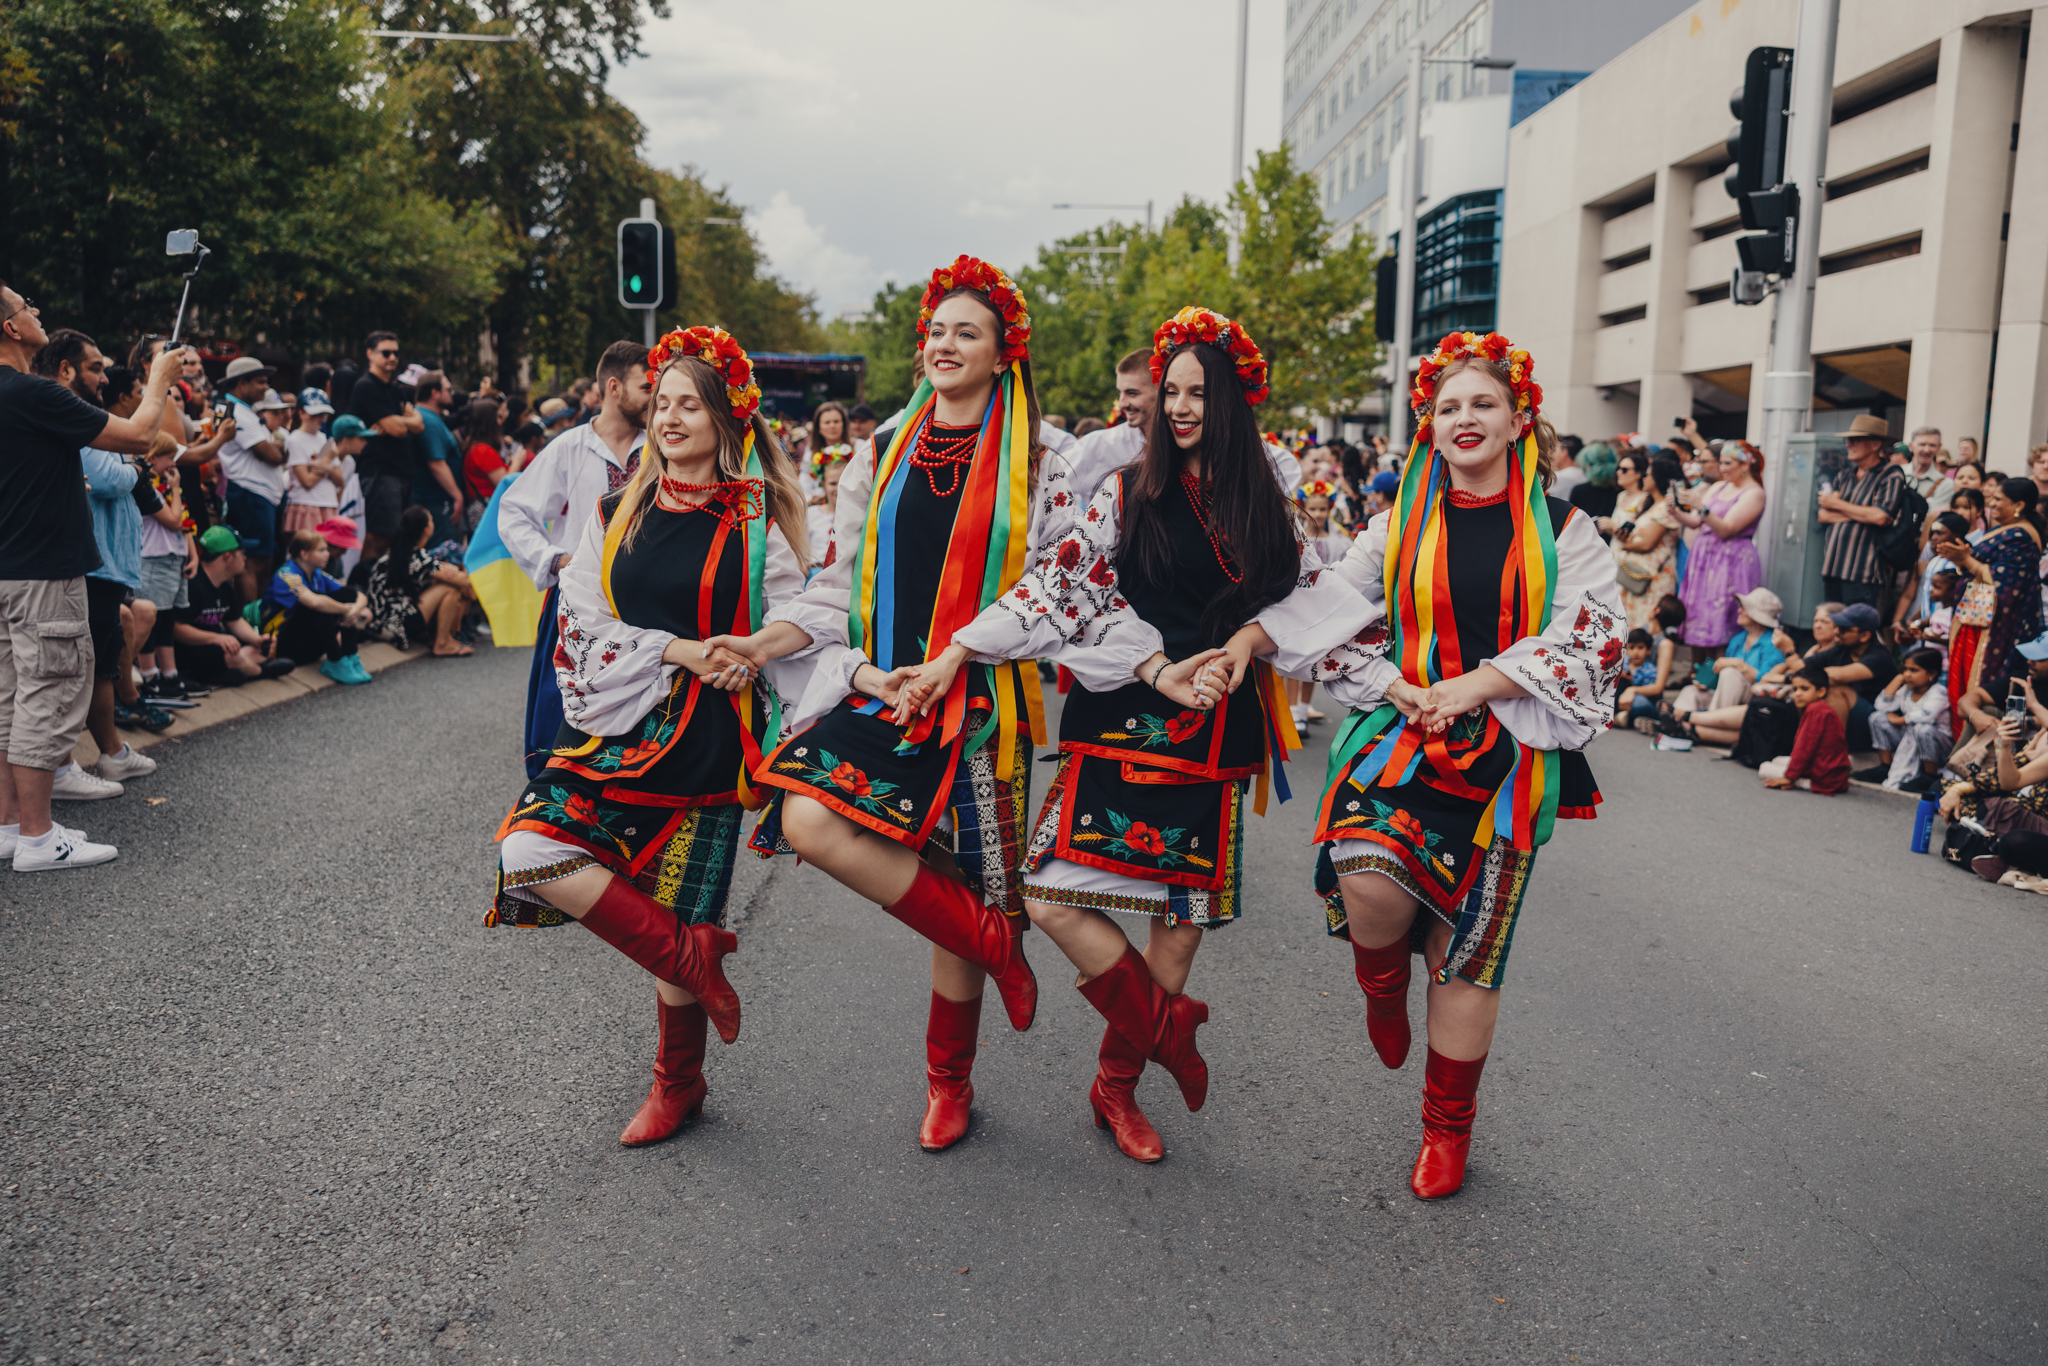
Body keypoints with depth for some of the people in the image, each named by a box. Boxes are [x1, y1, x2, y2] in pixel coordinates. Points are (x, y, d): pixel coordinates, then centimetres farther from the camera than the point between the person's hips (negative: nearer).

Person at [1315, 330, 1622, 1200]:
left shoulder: (1562, 530, 4)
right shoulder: (1399, 524, 7)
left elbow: (1589, 633, -6)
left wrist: (1473, 686, -14)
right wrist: (1399, 691, -9)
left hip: (1506, 755, 0)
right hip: (1401, 734, 0)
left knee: (1467, 945, 4)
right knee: (1369, 880, -27)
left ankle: (1447, 1126, 25)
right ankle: (1383, 993, 11)